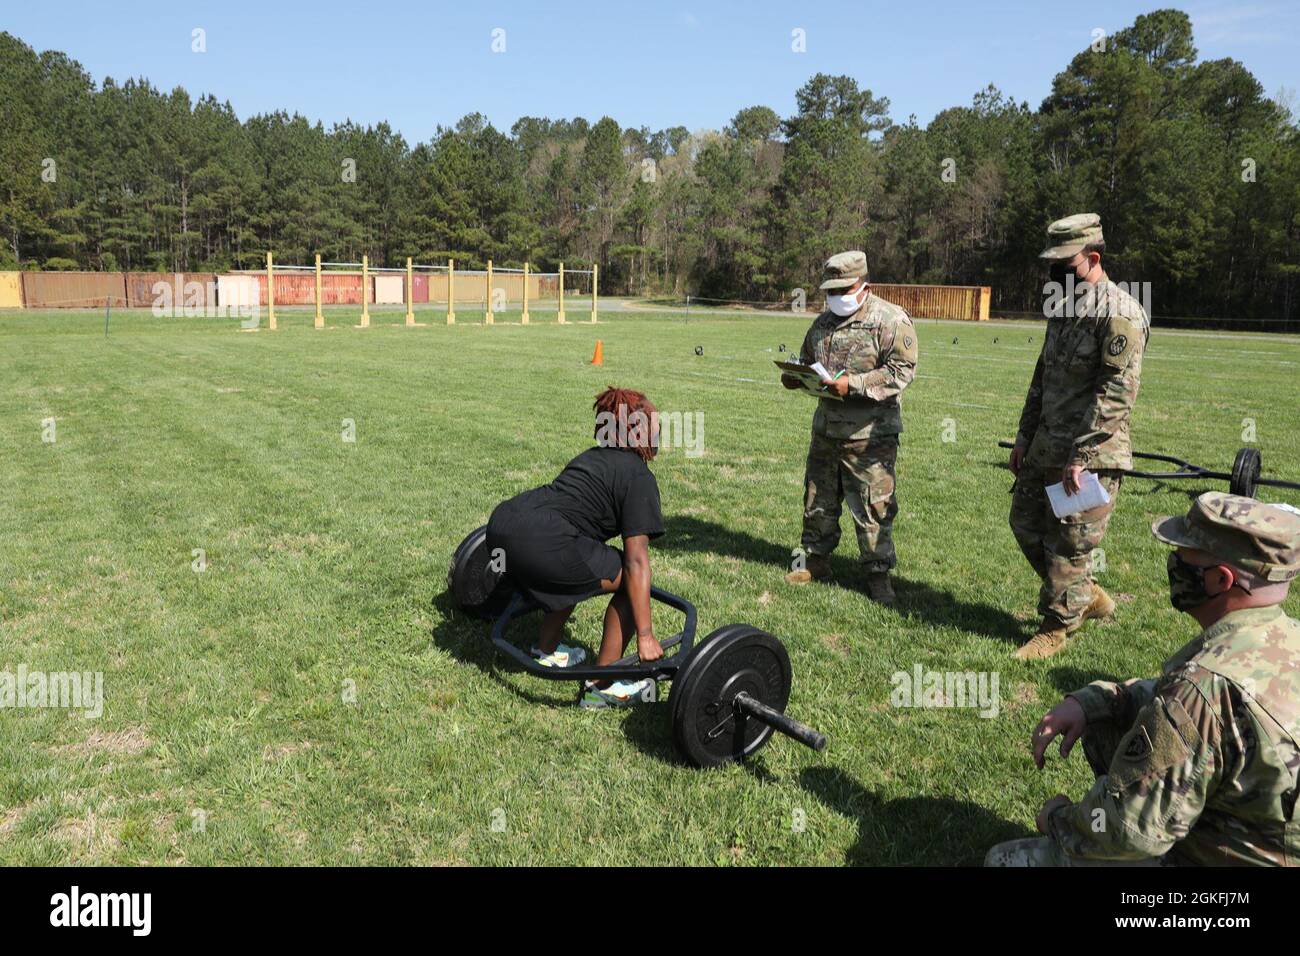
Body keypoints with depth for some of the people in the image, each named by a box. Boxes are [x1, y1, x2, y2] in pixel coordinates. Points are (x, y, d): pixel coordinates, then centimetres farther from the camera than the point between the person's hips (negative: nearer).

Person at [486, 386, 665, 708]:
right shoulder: (639, 477, 2)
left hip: (502, 523, 9)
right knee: (631, 580, 3)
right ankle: (602, 686, 8)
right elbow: (636, 561, -6)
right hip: (536, 542, -9)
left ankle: (546, 651, 41)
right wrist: (645, 635, -5)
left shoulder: (594, 457, 27)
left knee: (578, 567, 34)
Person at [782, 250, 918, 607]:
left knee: (872, 507, -1)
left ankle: (878, 574, 12)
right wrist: (795, 376, 2)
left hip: (869, 434, -7)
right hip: (825, 428, 7)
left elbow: (902, 370, -17)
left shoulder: (891, 320, -9)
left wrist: (852, 385, -24)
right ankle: (815, 561, 31)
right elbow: (808, 362, 25)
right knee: (818, 500, 16)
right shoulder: (823, 322, 14)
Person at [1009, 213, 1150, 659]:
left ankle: (1058, 627, 18)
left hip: (1091, 455, -9)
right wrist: (1025, 434, 16)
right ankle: (1088, 597, 33)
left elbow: (1118, 393, -22)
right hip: (1045, 447, 9)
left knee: (1069, 545, 1)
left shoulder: (1120, 313, -17)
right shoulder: (1063, 305, 12)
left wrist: (1080, 455, -24)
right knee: (1026, 524, 17)